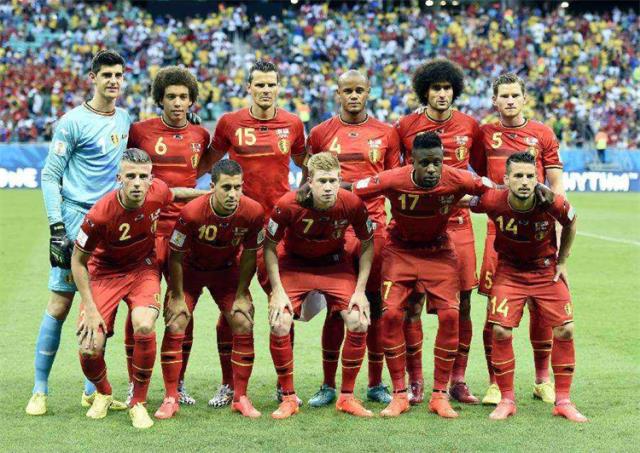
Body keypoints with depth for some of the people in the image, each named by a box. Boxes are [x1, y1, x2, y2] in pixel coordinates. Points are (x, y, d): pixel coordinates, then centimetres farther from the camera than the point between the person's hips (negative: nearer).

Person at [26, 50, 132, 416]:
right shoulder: (74, 121, -7)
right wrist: (56, 226, -14)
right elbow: (50, 175, -8)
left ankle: (92, 390, 16)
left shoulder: (125, 119, 11)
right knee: (60, 306, -5)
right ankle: (40, 390, 3)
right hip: (76, 221, -6)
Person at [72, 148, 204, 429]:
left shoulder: (158, 191, -19)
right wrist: (90, 309, -16)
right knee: (90, 348, -14)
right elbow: (78, 261, -14)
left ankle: (138, 403, -6)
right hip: (104, 272, -2)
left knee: (144, 326, -27)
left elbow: (174, 194, 11)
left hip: (143, 268, 2)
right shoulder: (100, 214, -29)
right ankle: (103, 394, 23)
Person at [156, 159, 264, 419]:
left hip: (227, 270, 2)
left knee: (244, 325, -9)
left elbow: (249, 255, -9)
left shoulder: (253, 212, -25)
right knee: (175, 325, -13)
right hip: (191, 268, -2)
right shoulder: (192, 212, -33)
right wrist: (177, 298, -15)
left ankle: (240, 398, 4)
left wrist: (241, 295, -8)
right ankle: (171, 399, -3)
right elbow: (175, 256, -19)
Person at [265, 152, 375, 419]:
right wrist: (278, 291, -18)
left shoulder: (352, 204, -24)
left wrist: (360, 290, -12)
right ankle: (288, 398, -1)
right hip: (294, 264, -1)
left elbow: (367, 244, -7)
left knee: (359, 323, -14)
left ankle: (346, 397, 3)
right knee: (279, 325, -18)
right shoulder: (288, 205, -28)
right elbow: (269, 246, -13)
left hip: (335, 264, 1)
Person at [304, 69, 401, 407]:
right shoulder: (321, 133, 7)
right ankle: (329, 386, 8)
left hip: (375, 225, 1)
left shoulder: (385, 134, 8)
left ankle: (376, 384, 14)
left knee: (376, 306, 4)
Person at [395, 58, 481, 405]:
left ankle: (458, 380, 13)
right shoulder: (406, 126, 1)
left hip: (457, 223, 2)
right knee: (412, 304, -3)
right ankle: (415, 381, 8)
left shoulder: (469, 126, 6)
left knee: (462, 304, 3)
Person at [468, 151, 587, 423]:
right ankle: (506, 400, 4)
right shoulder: (493, 202, -26)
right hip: (509, 271, -1)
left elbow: (571, 223, -1)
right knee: (501, 331, -13)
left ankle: (563, 401, 9)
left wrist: (562, 262, 3)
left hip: (547, 271, 1)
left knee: (565, 330, -5)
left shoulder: (552, 203, -24)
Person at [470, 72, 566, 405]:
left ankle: (543, 380, 17)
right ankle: (495, 383, 1)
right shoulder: (484, 135, 8)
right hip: (499, 228, 0)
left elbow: (556, 184, 7)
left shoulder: (543, 134, 7)